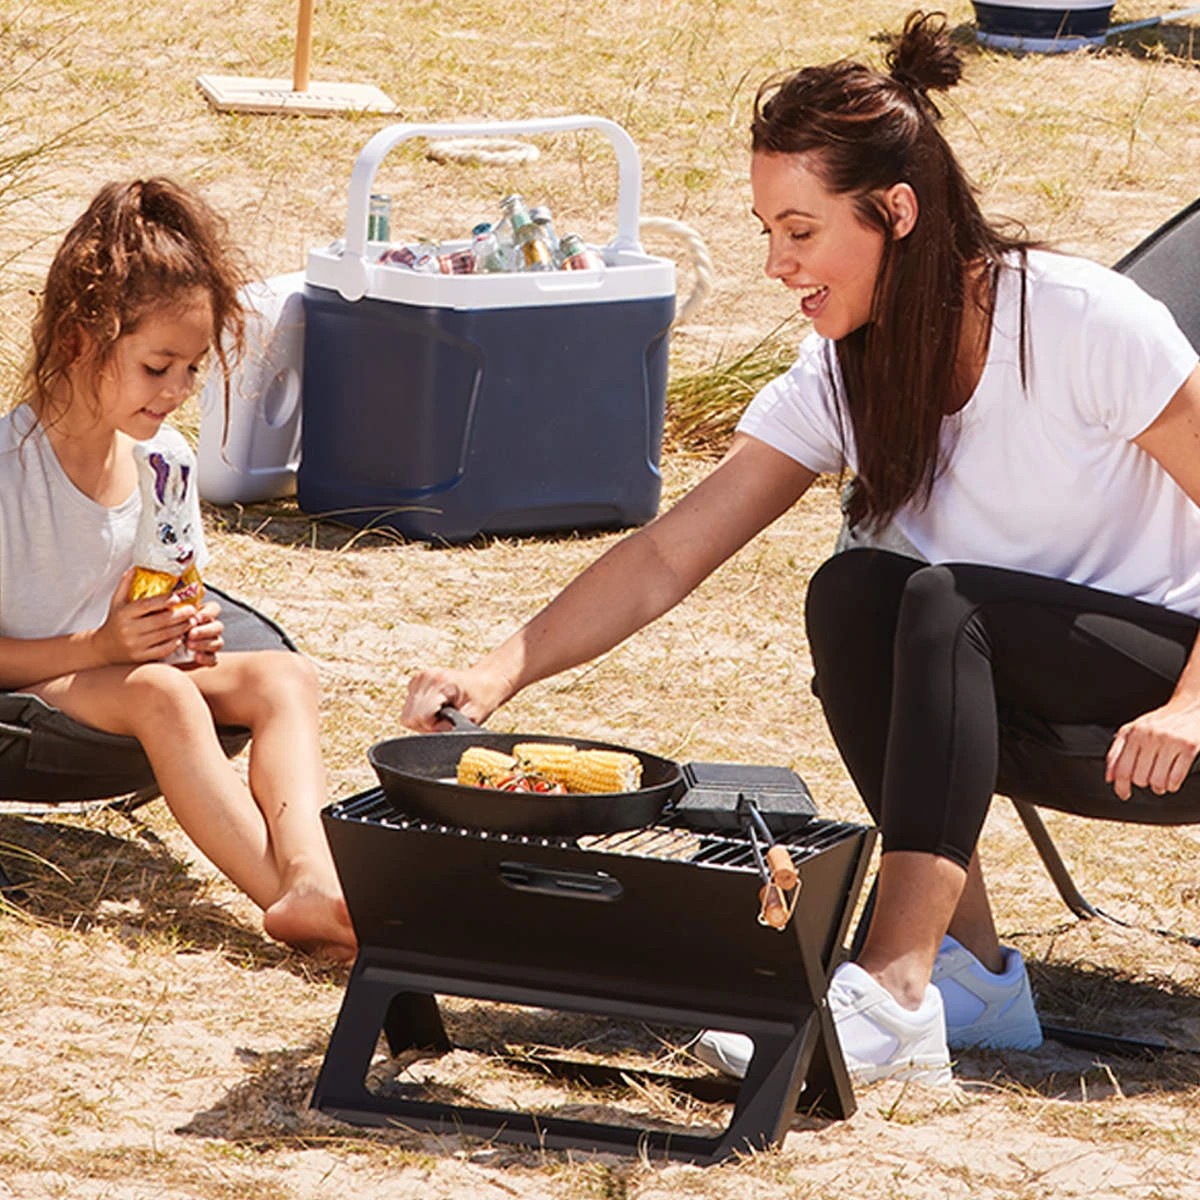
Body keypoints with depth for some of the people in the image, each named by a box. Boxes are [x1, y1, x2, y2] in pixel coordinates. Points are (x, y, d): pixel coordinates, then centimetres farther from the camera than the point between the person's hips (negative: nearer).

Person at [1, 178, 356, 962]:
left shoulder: (162, 457, 4)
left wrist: (191, 633, -7)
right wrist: (99, 647, -28)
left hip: (121, 674, 7)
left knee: (284, 676, -16)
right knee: (159, 694, -35)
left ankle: (311, 872, -42)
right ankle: (294, 903, -46)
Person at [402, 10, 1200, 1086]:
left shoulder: (1083, 320, -19)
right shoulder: (836, 381, -3)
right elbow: (667, 555, -6)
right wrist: (500, 673, -18)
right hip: (1023, 711, 5)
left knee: (943, 600, -30)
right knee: (852, 593, -22)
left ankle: (893, 992, -42)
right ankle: (969, 968, -21)